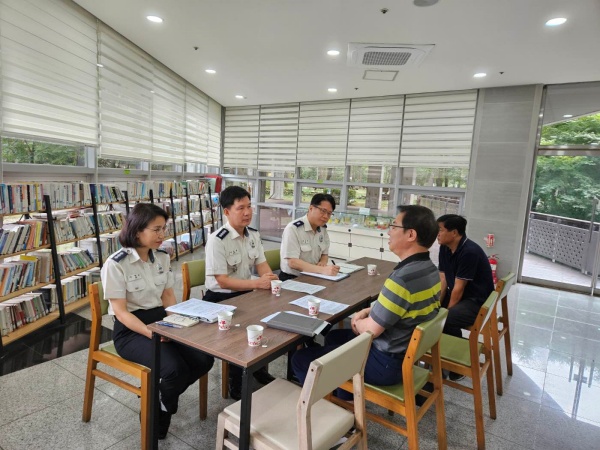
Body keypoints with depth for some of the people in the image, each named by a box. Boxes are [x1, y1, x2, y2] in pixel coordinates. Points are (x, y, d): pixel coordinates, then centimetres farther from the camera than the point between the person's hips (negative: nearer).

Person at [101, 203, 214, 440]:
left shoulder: (162, 257, 3)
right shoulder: (116, 264, -16)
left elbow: (169, 297, 8)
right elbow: (120, 311, -16)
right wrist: (151, 334, -26)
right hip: (131, 331, -6)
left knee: (203, 360, -13)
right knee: (175, 368, -27)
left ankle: (159, 398, 14)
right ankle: (154, 414, 7)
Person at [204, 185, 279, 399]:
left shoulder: (253, 235, 2)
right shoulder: (217, 240, -21)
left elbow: (262, 264, 4)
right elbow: (222, 281, -24)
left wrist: (268, 277, -20)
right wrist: (256, 283, -30)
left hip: (245, 294, 7)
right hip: (220, 299, -7)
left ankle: (259, 368, 15)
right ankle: (236, 386, -2)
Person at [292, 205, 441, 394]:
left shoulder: (403, 278, -31)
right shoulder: (429, 270, 0)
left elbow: (371, 330, -23)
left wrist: (358, 323, -1)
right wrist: (368, 311, 4)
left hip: (385, 363, -10)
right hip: (406, 352, 10)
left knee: (301, 359, -3)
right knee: (334, 337, 28)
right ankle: (347, 399, 32)